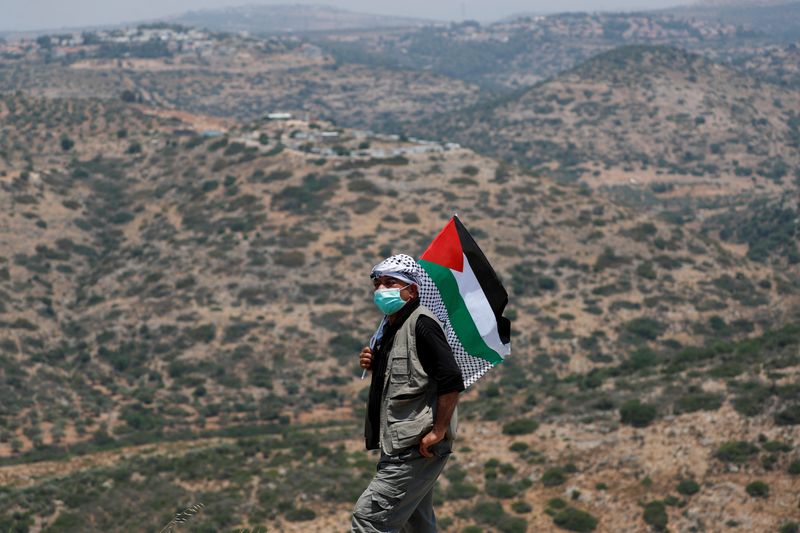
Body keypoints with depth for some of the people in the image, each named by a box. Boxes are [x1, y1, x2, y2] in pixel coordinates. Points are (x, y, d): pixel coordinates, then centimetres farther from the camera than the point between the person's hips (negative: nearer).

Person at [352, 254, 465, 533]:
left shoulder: (421, 323, -14)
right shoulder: (389, 327, 15)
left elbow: (451, 379, -22)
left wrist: (439, 431, -20)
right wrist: (374, 365, 6)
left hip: (415, 447, -10)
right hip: (402, 446, 10)